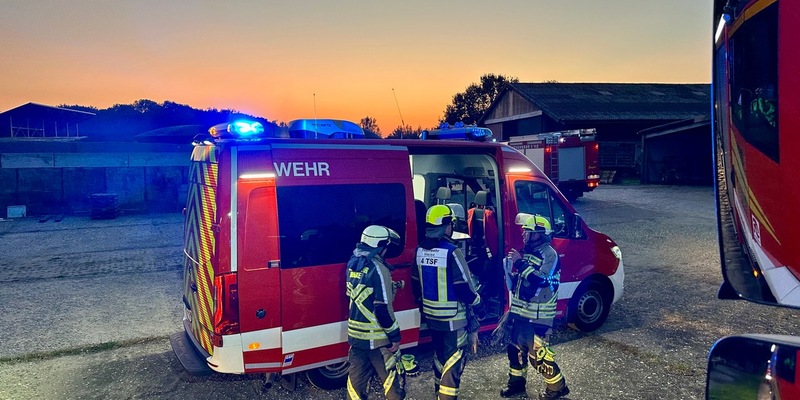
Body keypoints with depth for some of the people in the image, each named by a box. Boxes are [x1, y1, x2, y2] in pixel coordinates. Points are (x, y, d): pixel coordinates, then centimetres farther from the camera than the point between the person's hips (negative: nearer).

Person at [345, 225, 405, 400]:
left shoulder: (353, 264, 5)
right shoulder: (378, 268, -19)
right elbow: (383, 308, -21)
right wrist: (395, 335, -12)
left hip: (356, 334, 7)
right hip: (377, 338, -7)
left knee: (357, 380, 15)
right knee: (392, 381, 7)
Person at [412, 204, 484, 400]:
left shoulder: (420, 250, 2)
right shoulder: (451, 252, -20)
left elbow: (416, 283, 12)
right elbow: (464, 286, -18)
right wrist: (478, 308, -2)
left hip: (431, 315, 8)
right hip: (452, 317, -7)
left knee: (439, 355, 23)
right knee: (453, 360, 3)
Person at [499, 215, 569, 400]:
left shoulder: (549, 254, -15)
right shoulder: (527, 252, 11)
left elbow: (541, 280, -28)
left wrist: (520, 263, -26)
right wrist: (511, 274, 2)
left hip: (538, 316, -8)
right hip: (520, 311, 8)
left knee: (538, 353, -3)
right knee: (515, 347, 17)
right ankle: (516, 381, 34)